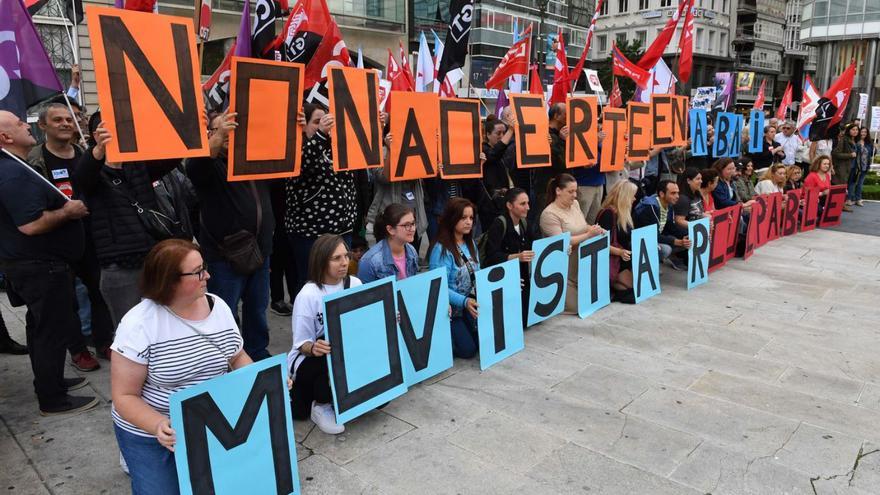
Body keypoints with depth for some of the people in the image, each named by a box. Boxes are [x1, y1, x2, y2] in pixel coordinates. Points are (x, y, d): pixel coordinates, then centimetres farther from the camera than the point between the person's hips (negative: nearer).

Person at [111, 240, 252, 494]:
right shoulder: (139, 325, -20)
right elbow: (124, 396, -16)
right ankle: (141, 460, 19)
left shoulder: (218, 306, -6)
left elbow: (238, 357, 7)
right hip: (148, 432, -3)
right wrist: (159, 425, -32)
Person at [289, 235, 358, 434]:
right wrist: (313, 348, -39)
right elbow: (302, 344, -16)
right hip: (308, 360, -4)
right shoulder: (308, 295, -18)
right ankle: (321, 406, -10)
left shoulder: (354, 284, -5)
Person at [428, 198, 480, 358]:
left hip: (472, 304, 7)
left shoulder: (471, 243, 6)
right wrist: (464, 302, -35)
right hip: (450, 310, -7)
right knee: (468, 350, -14)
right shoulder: (441, 249, -18)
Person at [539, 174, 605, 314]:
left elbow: (583, 226, 17)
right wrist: (588, 235, -23)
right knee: (576, 307, -10)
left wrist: (595, 229, -6)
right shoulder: (549, 214, -18)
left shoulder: (575, 204, 7)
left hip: (581, 265, 8)